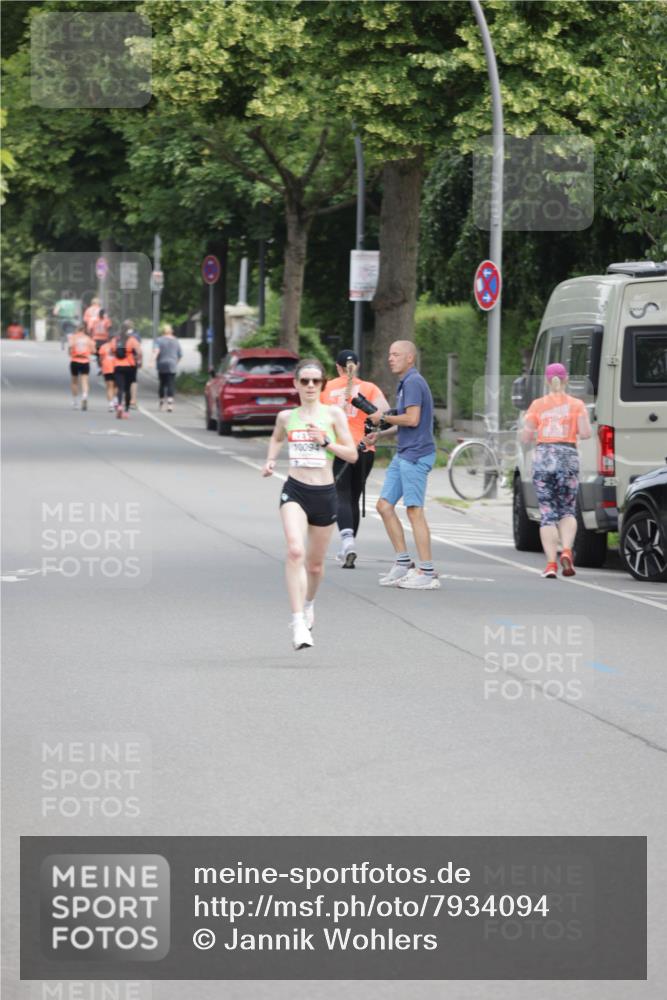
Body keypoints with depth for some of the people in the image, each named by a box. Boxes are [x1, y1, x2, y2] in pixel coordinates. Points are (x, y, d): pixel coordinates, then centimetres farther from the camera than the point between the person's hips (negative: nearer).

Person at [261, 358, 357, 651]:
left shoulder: (333, 415, 1)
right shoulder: (286, 417, 6)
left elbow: (352, 454, -1)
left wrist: (324, 441, -14)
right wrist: (270, 460, 12)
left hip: (324, 494, 1)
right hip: (295, 492, -1)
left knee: (315, 562, 14)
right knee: (295, 552, -24)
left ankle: (309, 602, 49)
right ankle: (298, 624, -28)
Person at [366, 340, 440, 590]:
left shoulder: (413, 382, -13)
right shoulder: (405, 384, 19)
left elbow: (412, 419, -22)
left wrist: (383, 418, -9)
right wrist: (380, 434, 17)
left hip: (416, 455, -10)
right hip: (403, 454, 10)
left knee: (414, 511, -9)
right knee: (384, 506, 9)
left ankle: (427, 572, -7)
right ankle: (403, 564, 13)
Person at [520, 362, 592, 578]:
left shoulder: (537, 405, 4)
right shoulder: (576, 404, 2)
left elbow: (525, 437, 1)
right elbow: (585, 433, -7)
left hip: (543, 457, 0)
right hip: (568, 456, 0)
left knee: (547, 513, 3)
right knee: (567, 509, 13)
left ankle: (551, 563, -7)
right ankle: (566, 550, -12)